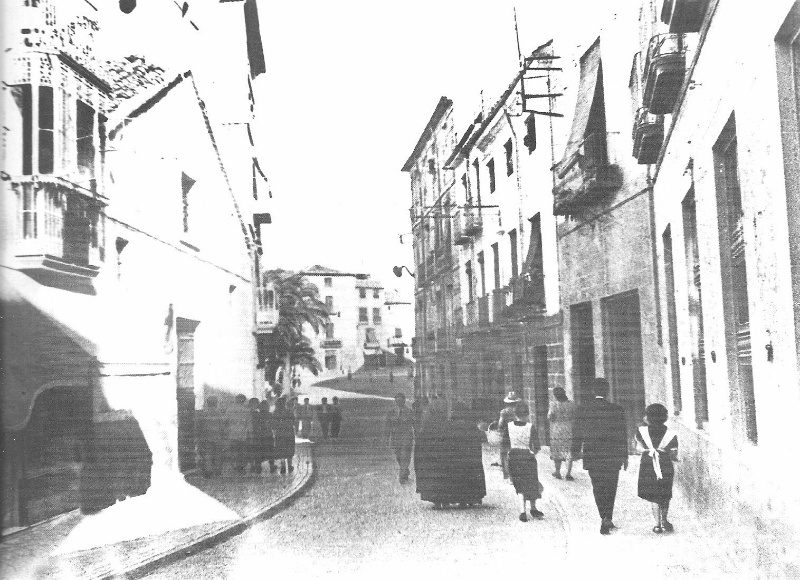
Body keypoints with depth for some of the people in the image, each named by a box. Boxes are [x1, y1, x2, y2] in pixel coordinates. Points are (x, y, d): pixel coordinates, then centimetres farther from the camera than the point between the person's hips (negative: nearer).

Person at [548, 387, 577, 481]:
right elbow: (574, 417, 3)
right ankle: (568, 474, -1)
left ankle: (557, 472, 23)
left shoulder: (553, 404, -11)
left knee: (557, 452, 13)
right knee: (569, 453, 5)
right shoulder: (571, 404, -3)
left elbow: (550, 418, -11)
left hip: (556, 430, -1)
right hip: (569, 430, 1)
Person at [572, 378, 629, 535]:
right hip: (612, 456, -1)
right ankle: (607, 518, -1)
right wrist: (624, 456, 5)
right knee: (610, 487, 12)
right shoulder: (616, 410, -9)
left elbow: (577, 432, 4)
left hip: (591, 455, 1)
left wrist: (576, 450, 19)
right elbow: (622, 435, -4)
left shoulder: (582, 409, -4)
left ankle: (605, 519, 12)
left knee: (598, 488, 13)